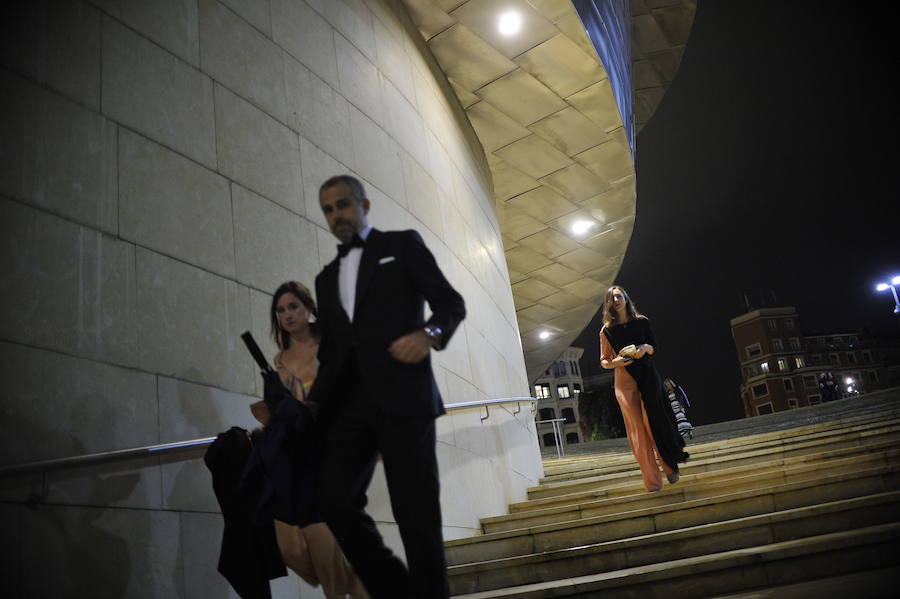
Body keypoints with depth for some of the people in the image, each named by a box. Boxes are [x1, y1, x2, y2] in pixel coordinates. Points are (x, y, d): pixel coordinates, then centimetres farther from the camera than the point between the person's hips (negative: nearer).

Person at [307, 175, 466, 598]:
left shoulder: (402, 244, 10)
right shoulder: (327, 278, 25)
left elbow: (451, 302, 1)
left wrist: (429, 334, -21)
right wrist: (312, 404, 11)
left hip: (402, 397, -5)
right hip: (349, 404, 5)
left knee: (416, 513, -5)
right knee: (333, 501, -8)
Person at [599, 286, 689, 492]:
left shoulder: (641, 322, 8)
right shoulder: (606, 331, 7)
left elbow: (654, 347, 13)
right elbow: (604, 360, 10)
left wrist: (645, 347, -9)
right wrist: (615, 362, -11)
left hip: (647, 375, 0)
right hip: (624, 380, 0)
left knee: (653, 420, -13)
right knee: (637, 428, -4)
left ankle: (670, 466, 6)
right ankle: (652, 481, -2)